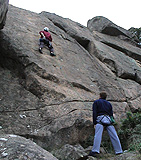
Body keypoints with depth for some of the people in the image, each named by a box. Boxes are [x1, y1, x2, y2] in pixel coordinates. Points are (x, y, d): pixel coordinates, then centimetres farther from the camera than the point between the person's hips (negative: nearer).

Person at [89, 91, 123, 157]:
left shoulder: (96, 102, 14)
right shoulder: (109, 103, 27)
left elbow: (94, 113, 2)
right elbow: (111, 114, 19)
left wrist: (94, 123, -2)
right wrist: (112, 122, 20)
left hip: (100, 119, -4)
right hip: (108, 119, 4)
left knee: (98, 135, -17)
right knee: (114, 136, 4)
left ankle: (95, 151, -29)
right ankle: (119, 151, 5)